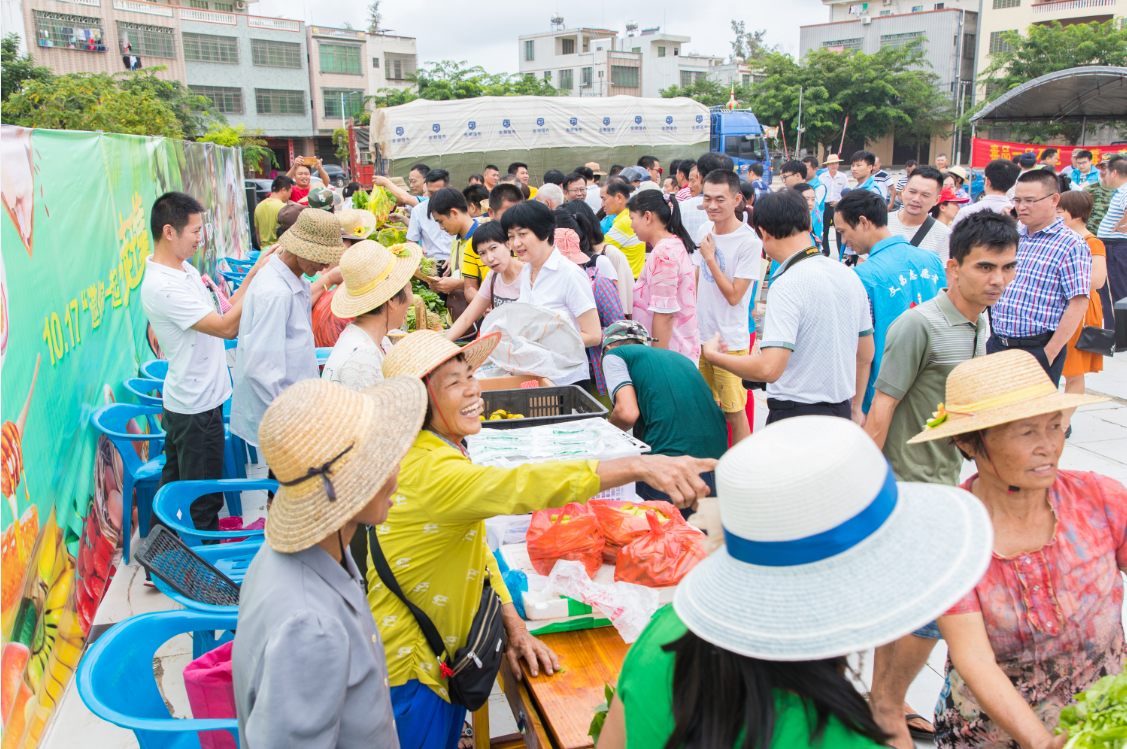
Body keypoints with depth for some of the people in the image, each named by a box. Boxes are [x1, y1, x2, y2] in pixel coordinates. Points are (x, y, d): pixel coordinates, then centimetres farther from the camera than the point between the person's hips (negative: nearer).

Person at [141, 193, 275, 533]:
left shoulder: (183, 268, 6)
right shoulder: (162, 287, -26)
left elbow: (219, 312, 11)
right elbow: (226, 327, -26)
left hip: (188, 400, 10)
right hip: (197, 406, -10)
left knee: (175, 485, 24)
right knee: (204, 497, 6)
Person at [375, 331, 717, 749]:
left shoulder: (444, 453, 3)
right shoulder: (428, 471, -29)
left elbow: (475, 549, 6)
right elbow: (523, 486, -43)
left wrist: (513, 625, -3)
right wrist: (642, 467, -50)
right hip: (410, 671, -8)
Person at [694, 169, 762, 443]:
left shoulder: (749, 242, -16)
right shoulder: (704, 231, 5)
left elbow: (734, 296, -18)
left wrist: (710, 257, -17)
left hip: (730, 341, -7)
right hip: (701, 335, 7)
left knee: (734, 411, 0)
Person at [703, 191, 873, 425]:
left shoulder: (788, 285, -20)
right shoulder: (849, 276, 6)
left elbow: (769, 369, -27)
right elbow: (865, 356, 15)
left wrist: (714, 356, -11)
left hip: (796, 414, -8)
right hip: (841, 413, 8)